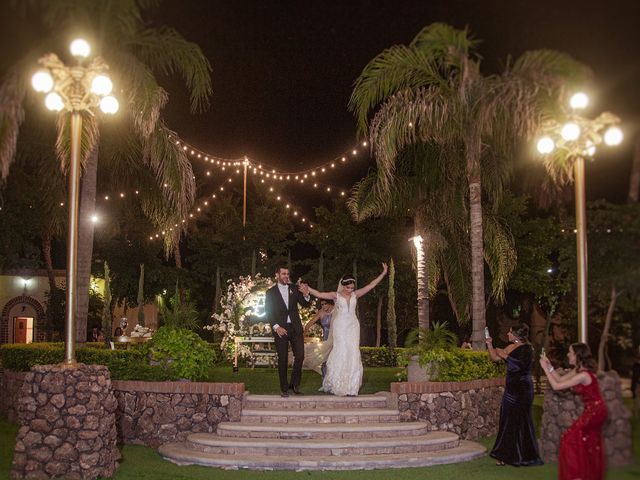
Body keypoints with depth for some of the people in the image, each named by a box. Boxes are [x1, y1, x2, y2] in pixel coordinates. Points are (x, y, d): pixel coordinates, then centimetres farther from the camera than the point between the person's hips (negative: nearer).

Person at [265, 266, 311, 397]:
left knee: (300, 356, -4)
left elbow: (305, 304, 2)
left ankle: (295, 383, 14)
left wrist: (306, 295, -19)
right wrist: (276, 327, -11)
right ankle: (284, 388, 8)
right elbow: (268, 312, 1)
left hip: (295, 327, 2)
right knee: (282, 359, 1)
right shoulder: (270, 292, 4)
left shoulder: (294, 289, 8)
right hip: (280, 329, -2)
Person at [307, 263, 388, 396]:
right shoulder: (336, 295, 2)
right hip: (340, 327, -3)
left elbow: (371, 285, 7)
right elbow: (319, 294, -2)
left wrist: (383, 273, 4)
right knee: (340, 353, -7)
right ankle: (337, 386, 1)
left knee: (353, 354, -2)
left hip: (353, 326, 3)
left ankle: (351, 387, 3)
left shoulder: (355, 294, 8)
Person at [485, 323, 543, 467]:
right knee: (507, 422, 8)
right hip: (511, 388, 8)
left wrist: (506, 356, -18)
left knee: (520, 421, -2)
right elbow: (495, 358, 16)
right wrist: (490, 345, 4)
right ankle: (508, 456, 16)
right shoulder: (511, 347, 12)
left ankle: (523, 457, 8)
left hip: (522, 390, -8)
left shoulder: (526, 349, -11)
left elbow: (522, 364, -26)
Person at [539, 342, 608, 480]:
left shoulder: (583, 375, -27)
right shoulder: (577, 370, 2)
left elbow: (556, 386, -25)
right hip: (595, 410, 10)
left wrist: (545, 368, -18)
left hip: (594, 411, -10)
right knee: (590, 445, 21)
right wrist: (549, 366, 0)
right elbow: (560, 379, 9)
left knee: (570, 439, -5)